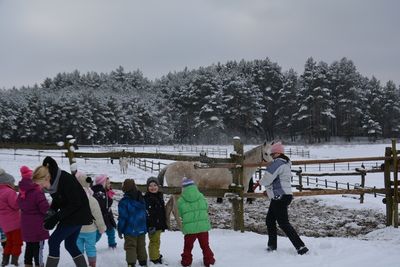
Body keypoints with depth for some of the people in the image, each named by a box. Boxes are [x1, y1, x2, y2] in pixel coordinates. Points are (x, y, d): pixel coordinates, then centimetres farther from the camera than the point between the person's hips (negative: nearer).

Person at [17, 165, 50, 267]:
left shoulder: (22, 191, 5)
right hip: (37, 225, -8)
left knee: (29, 247, 18)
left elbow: (20, 205, 18)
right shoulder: (37, 192, -20)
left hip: (26, 225, 8)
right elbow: (45, 209, -20)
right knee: (38, 248, 0)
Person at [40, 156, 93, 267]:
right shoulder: (53, 180, -1)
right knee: (70, 244, 15)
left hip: (77, 215, -9)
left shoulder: (65, 180, -27)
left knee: (54, 241, -7)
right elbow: (57, 200, 12)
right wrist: (51, 212, -7)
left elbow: (75, 204, -25)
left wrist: (56, 218, -24)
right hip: (70, 215, 9)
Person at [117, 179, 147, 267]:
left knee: (130, 247, 1)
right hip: (142, 229, 6)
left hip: (130, 230, -6)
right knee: (141, 246, 16)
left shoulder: (124, 201, -16)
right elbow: (145, 214, 12)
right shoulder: (141, 199, 3)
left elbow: (122, 218, -15)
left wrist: (120, 230, -4)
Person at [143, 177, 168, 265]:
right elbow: (147, 213, -21)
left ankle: (156, 255, 35)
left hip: (159, 224, 8)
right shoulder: (147, 198, -16)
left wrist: (164, 224, 19)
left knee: (157, 241, 21)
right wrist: (150, 226, -24)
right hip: (152, 224, -8)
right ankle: (155, 258, 5)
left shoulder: (160, 196, 10)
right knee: (154, 241, -3)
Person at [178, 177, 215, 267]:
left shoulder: (181, 200, -6)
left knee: (188, 246, 17)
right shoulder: (201, 196, -3)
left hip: (189, 227, -1)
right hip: (203, 226, 1)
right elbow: (206, 208, 7)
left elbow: (180, 214, 3)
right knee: (205, 245, 15)